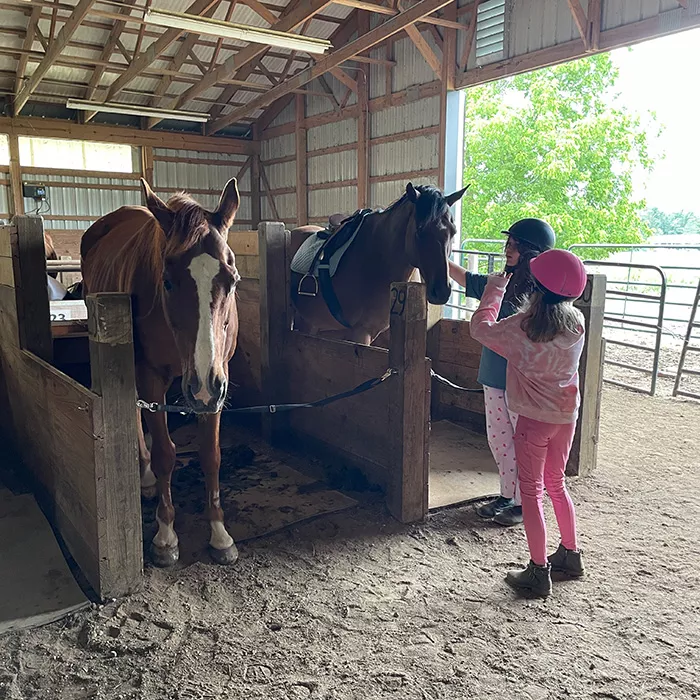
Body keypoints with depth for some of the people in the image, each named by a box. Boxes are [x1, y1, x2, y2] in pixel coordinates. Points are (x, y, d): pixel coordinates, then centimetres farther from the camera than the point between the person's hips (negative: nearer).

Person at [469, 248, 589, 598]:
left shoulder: (522, 327, -19)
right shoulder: (577, 323, -4)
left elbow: (480, 328, -6)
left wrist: (495, 288, 5)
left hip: (534, 419, -5)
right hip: (567, 415, 6)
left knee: (531, 491, 5)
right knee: (556, 484, 22)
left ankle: (539, 572, 11)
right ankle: (570, 555, 34)